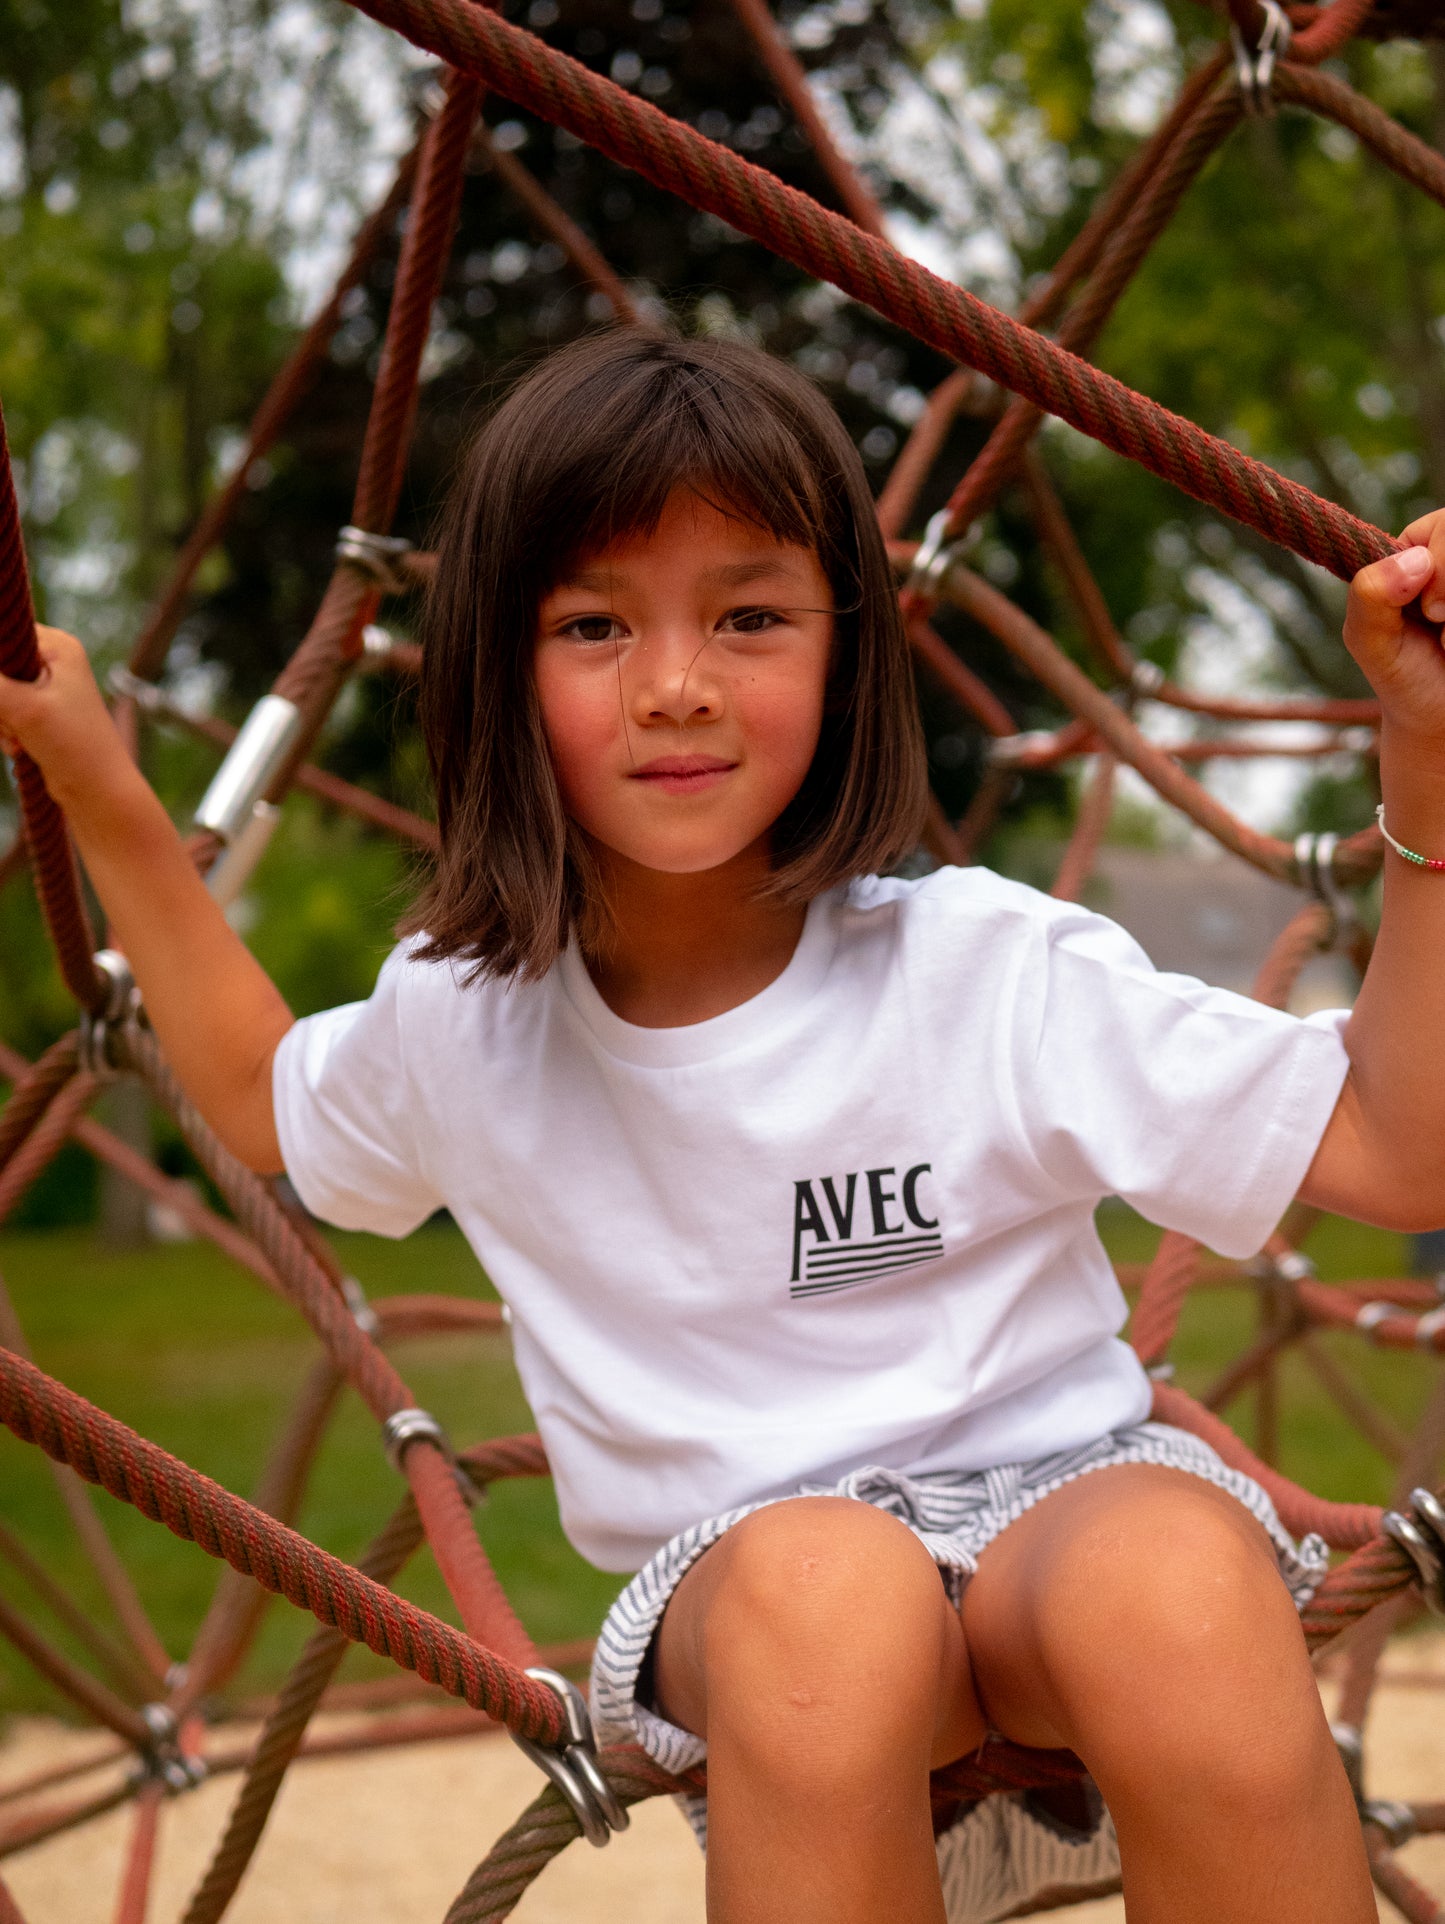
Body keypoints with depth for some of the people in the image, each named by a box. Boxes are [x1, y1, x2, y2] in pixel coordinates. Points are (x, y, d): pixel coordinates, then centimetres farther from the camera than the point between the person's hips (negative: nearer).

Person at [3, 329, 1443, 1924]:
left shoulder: (994, 976, -9)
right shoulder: (457, 1023, 3)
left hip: (1050, 1494, -1)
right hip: (731, 1593, 2)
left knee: (1172, 1577, -39)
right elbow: (260, 1098, 26)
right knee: (818, 1585, -37)